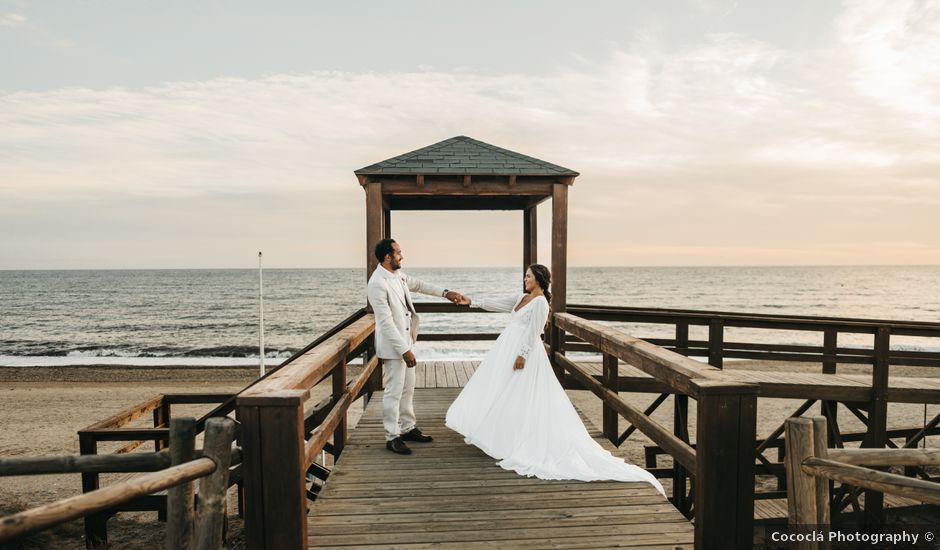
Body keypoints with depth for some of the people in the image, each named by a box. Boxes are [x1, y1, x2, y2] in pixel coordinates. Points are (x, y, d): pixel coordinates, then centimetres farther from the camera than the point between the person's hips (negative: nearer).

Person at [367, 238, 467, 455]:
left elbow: (418, 284, 24)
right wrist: (404, 350, -23)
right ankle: (392, 437, 11)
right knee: (393, 392, 0)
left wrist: (446, 293, 21)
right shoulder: (377, 284, -23)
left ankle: (408, 428, 31)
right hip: (392, 346, -9)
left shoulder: (398, 274, 4)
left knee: (407, 388, 18)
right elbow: (386, 322, -24)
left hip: (406, 341, 9)